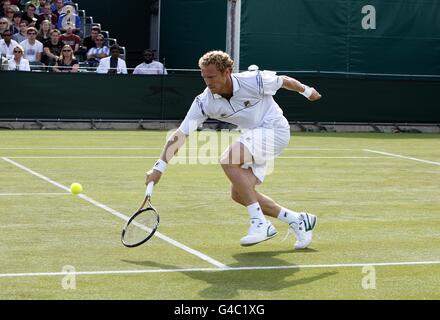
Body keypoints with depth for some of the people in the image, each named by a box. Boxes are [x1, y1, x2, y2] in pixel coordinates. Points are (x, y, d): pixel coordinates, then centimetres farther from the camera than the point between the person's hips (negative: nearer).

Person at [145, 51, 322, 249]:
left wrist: (307, 91, 17)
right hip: (254, 136, 7)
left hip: (275, 129, -7)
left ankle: (260, 223, -23)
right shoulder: (204, 102, -12)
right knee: (238, 194, -1)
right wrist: (159, 167, -22)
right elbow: (181, 134, -14)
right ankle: (297, 221, 11)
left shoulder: (254, 81, -22)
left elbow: (285, 81, -2)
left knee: (228, 161, -27)